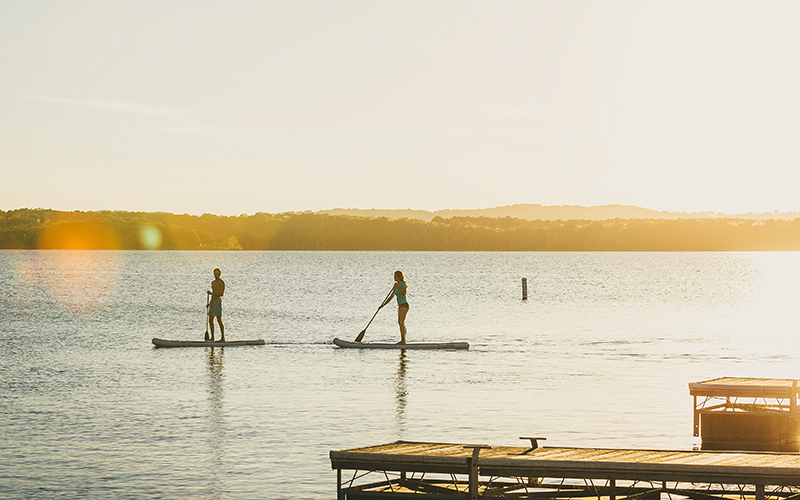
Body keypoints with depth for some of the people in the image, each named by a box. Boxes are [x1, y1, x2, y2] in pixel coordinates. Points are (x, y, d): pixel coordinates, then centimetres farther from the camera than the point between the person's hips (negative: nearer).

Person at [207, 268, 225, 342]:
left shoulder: (222, 283, -8)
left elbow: (221, 294, -16)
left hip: (218, 301, -9)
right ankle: (212, 338, 15)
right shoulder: (213, 282, 18)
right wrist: (210, 303, 25)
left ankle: (223, 338, -11)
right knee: (210, 321, 8)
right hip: (212, 302, 9)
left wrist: (211, 293, -18)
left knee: (219, 320, -12)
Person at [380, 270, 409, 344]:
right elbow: (390, 297, 19)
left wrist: (398, 286, -31)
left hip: (404, 305, -10)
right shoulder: (396, 286, 17)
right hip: (400, 306, 10)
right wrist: (383, 305, 15)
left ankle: (403, 340, -11)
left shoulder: (403, 284, -11)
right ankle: (402, 340, 15)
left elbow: (404, 293, -27)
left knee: (401, 322, -12)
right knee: (400, 323, 11)